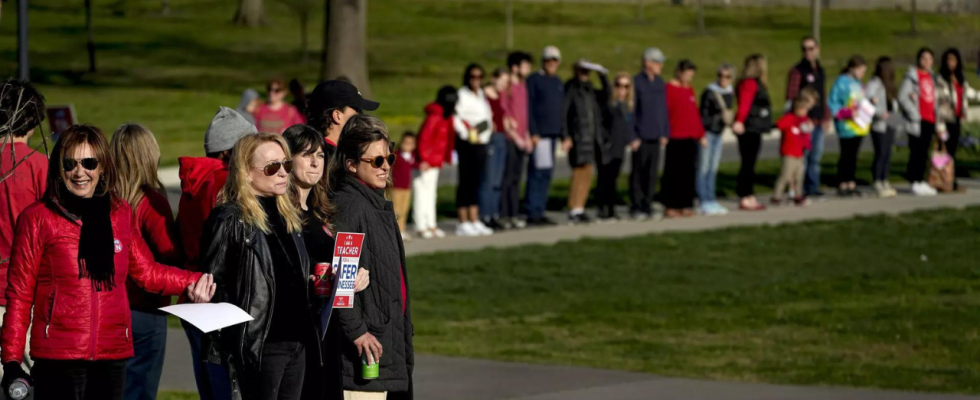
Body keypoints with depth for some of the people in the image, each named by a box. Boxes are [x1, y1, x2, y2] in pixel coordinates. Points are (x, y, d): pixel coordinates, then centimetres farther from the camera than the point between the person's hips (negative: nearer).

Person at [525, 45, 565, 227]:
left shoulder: (558, 83, 18)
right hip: (539, 134, -8)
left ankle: (538, 213, 12)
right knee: (540, 172, -11)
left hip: (553, 134, 8)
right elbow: (528, 108, -9)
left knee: (546, 174, 8)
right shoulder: (534, 80, -4)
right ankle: (533, 214, -10)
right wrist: (533, 133, -16)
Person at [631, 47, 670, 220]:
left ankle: (647, 206, 12)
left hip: (656, 136, 6)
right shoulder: (636, 83, -7)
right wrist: (633, 137, -11)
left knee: (652, 173, 6)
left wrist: (665, 133, 11)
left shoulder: (660, 83, 12)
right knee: (638, 172, -1)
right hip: (641, 137, -6)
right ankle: (636, 207, 4)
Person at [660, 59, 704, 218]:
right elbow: (665, 113, -12)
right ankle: (670, 206, -1)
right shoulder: (669, 89, -7)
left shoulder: (690, 90, 17)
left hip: (690, 139, 7)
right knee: (673, 172, -4)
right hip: (676, 139, -7)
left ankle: (685, 205, 11)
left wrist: (701, 134, 19)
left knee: (689, 173, 6)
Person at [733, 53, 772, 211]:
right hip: (749, 129, -10)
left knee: (749, 163, 13)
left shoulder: (754, 83, 17)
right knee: (748, 163, -8)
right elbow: (744, 104, -28)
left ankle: (749, 197, 17)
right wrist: (740, 121, -38)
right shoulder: (749, 83, -15)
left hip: (754, 129, 10)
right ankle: (744, 198, -6)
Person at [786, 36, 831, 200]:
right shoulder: (798, 71, -6)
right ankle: (799, 190, -4)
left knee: (816, 155, 10)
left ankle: (813, 188, 16)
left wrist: (826, 117, 18)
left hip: (818, 120, 7)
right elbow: (791, 96, -10)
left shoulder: (820, 71, 17)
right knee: (802, 155, -7)